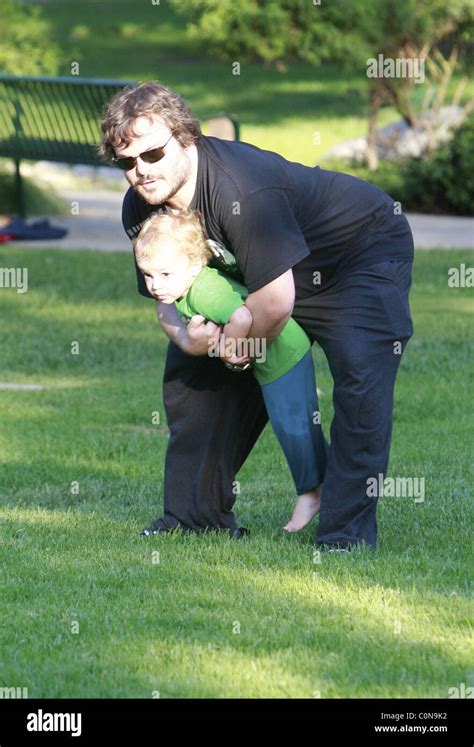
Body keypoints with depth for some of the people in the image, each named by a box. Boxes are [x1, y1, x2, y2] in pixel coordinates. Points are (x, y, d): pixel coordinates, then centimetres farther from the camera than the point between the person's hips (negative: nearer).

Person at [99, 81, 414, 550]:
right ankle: (195, 518, 17)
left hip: (365, 251, -8)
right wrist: (184, 335, -25)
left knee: (360, 373, -28)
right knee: (188, 365, 8)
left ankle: (347, 533, -24)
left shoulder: (241, 187, -40)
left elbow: (275, 303, -39)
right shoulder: (141, 208, -14)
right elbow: (165, 294, -1)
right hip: (274, 269, 8)